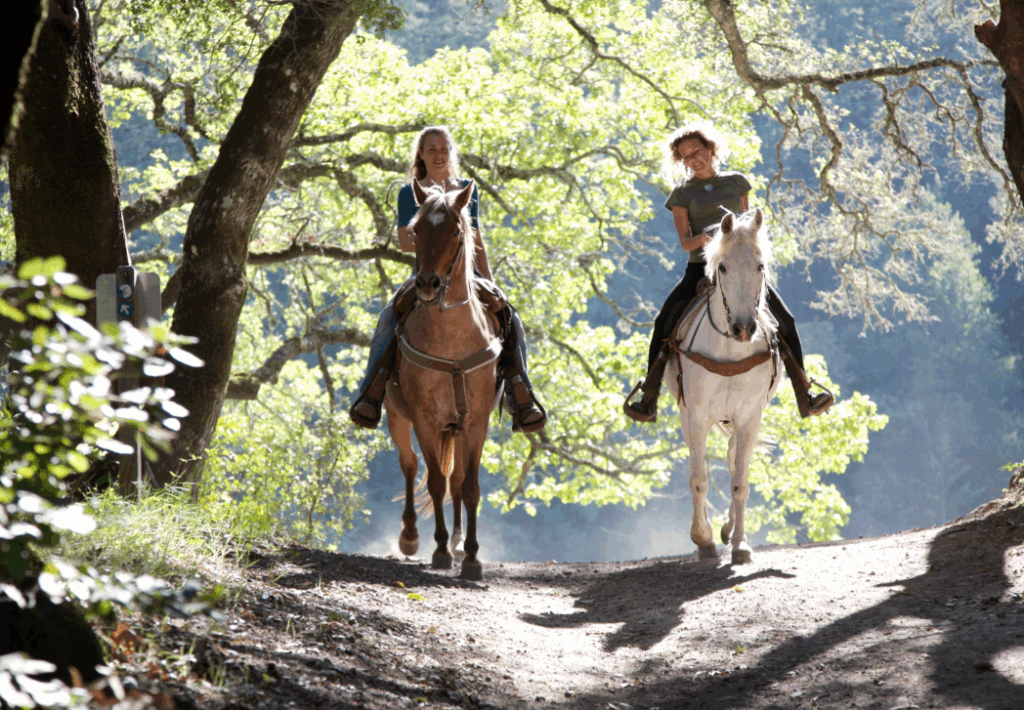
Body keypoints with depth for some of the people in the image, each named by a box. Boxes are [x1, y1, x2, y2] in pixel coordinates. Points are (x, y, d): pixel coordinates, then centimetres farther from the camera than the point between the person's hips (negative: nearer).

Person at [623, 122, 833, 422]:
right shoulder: (682, 194, 8)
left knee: (784, 320, -12)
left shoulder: (737, 182, 14)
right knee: (665, 323, -18)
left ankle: (805, 397, -5)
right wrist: (700, 240, -22)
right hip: (700, 269, -1)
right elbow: (684, 242, 0)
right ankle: (648, 401, -11)